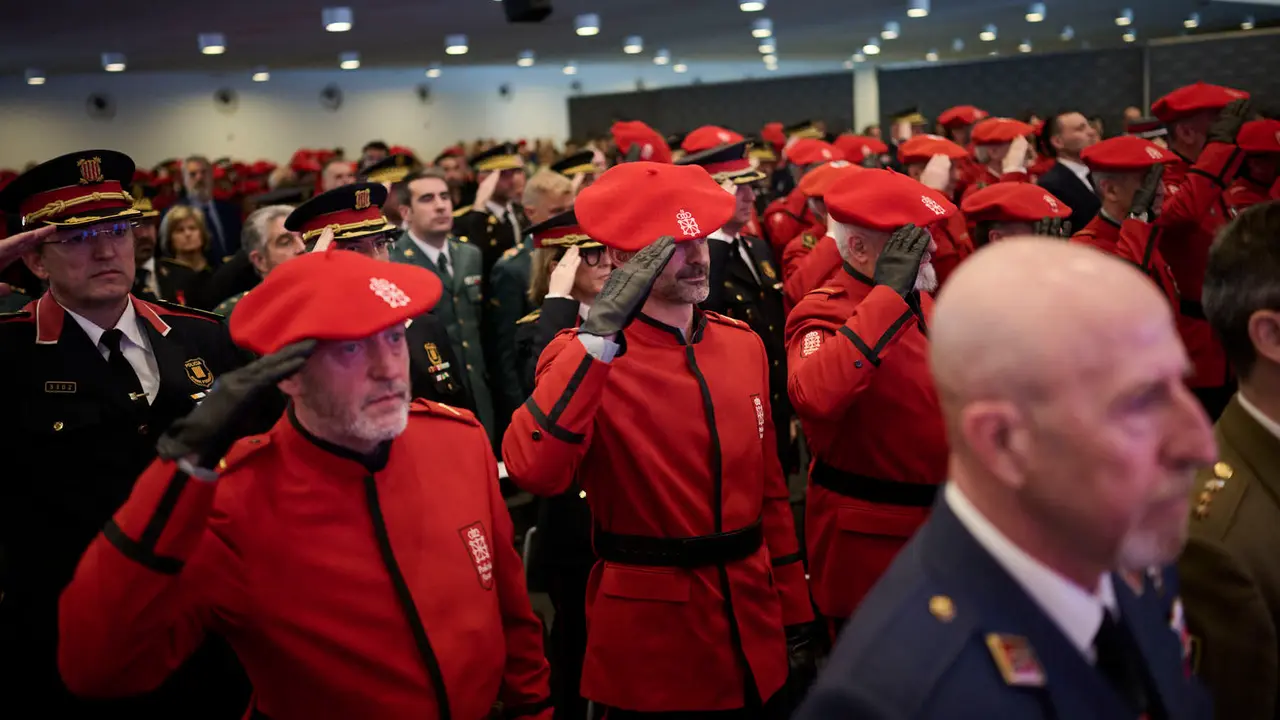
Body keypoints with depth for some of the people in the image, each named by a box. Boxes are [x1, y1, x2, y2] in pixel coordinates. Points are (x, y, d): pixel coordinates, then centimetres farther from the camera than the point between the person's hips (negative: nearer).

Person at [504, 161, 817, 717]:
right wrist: (599, 332, -33)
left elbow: (768, 489, 11)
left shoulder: (743, 344, 4)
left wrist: (794, 614, 12)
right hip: (651, 638, -5)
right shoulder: (587, 354, -12)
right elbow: (534, 472, -31)